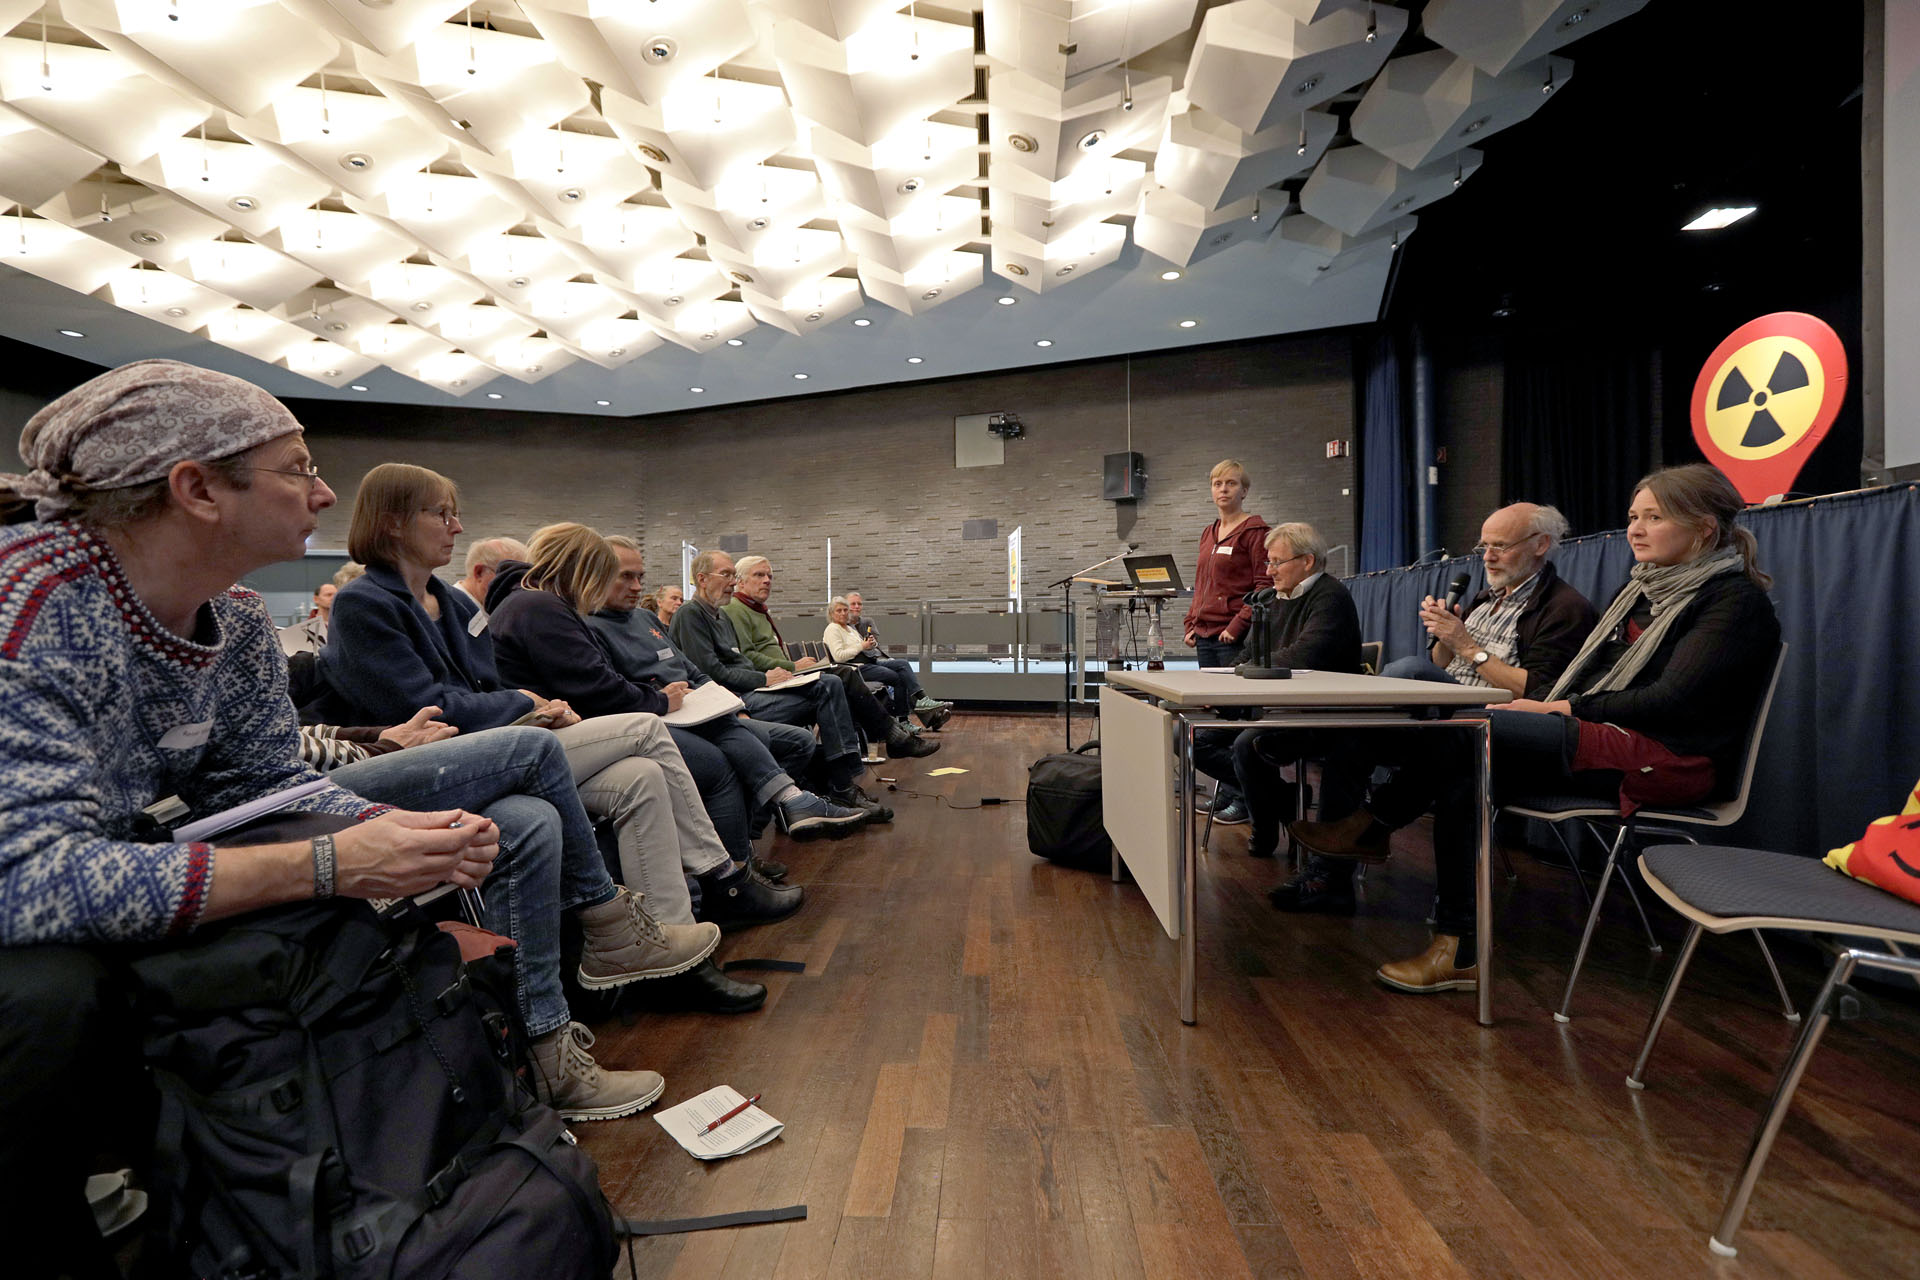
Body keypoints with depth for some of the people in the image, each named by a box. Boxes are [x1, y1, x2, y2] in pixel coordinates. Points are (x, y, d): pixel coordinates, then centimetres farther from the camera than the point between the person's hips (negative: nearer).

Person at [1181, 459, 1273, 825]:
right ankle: (1222, 792, 18)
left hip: (1234, 638, -7)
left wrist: (1238, 625, -16)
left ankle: (1242, 798, 3)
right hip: (1206, 637, 7)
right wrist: (1190, 624, 12)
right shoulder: (1208, 534, 19)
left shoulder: (1255, 531, -4)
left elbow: (1265, 586, -10)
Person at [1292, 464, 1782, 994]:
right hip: (1604, 739, 8)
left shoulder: (1735, 600, -4)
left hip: (1669, 756, -8)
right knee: (1464, 776, -17)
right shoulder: (1641, 587, 20)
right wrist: (1535, 708, -2)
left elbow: (1670, 701, -16)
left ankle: (1367, 824, -9)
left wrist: (1564, 709, -14)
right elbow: (1585, 672, 15)